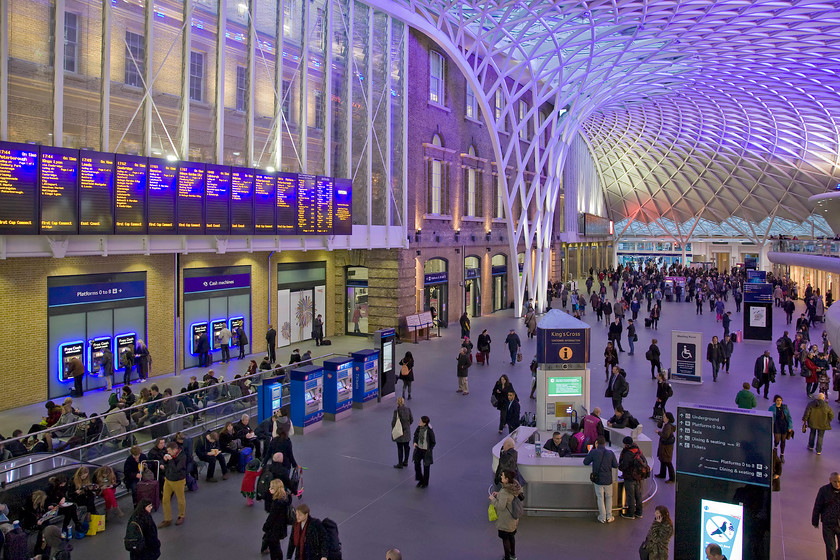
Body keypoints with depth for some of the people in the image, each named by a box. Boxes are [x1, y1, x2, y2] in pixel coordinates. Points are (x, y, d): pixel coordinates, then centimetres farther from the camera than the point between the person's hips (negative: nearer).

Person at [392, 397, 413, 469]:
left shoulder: (397, 411, -19)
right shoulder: (408, 409, -4)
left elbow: (394, 422, -15)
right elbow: (411, 419, 4)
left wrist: (392, 431, -2)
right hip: (407, 431, 5)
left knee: (400, 448, 3)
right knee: (406, 447, 16)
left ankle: (400, 464, 10)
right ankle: (405, 462, 27)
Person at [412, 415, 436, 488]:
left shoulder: (430, 431, -25)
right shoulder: (419, 427, -12)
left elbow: (433, 442, -13)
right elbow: (415, 435, 7)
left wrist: (428, 451, -13)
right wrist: (415, 442, -9)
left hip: (426, 450, -5)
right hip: (419, 449, 5)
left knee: (426, 466, 11)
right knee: (416, 464, 8)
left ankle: (425, 483, 32)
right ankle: (420, 480, 32)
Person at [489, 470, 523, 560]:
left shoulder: (504, 492, -33)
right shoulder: (514, 486, -8)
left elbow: (501, 506, -29)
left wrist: (493, 499, -16)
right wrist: (498, 495, 4)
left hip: (505, 520, -8)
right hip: (513, 517, 8)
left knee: (505, 539, 12)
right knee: (511, 536, 26)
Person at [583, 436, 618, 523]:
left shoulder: (593, 452, -13)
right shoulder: (610, 453, -6)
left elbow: (585, 462, -3)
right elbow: (615, 465, 3)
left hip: (598, 480, -2)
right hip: (608, 480, 2)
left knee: (600, 498, 11)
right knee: (609, 497, 18)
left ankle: (602, 518, 16)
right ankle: (609, 517, 20)